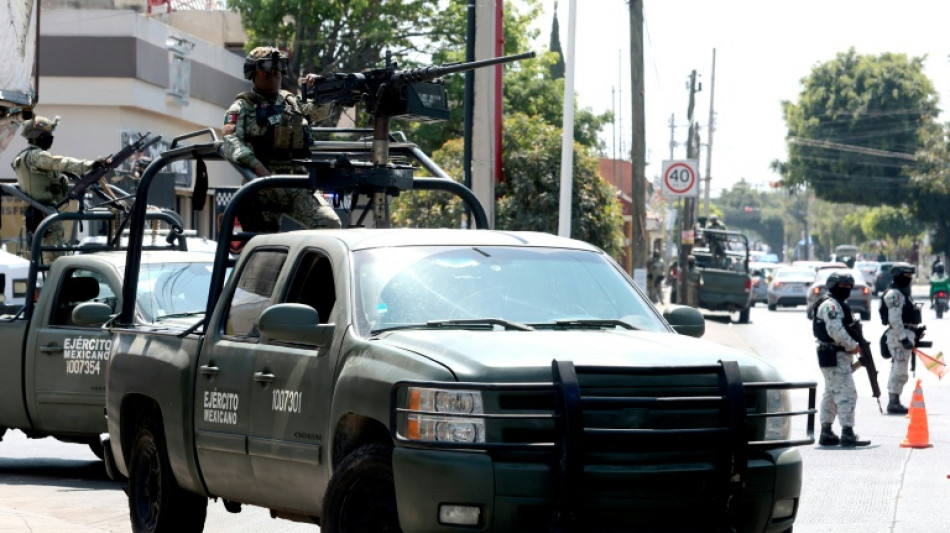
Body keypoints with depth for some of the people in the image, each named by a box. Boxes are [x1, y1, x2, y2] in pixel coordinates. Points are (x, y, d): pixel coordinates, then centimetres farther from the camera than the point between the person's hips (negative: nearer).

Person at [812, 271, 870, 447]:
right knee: (846, 393, -12)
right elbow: (836, 331, -23)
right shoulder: (830, 305, -13)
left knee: (831, 394, 13)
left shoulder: (840, 305, 21)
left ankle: (826, 433, 17)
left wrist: (854, 346, 7)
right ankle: (847, 434, -14)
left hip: (839, 355, 11)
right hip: (835, 357, -11)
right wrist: (853, 346, -17)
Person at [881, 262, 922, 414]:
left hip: (906, 335, 11)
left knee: (898, 372, 14)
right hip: (899, 335, -11)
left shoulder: (903, 293, 21)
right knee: (899, 371, -10)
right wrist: (904, 338, -25)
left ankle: (895, 402, 19)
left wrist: (917, 331, 25)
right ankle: (893, 403, -9)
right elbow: (894, 319, -21)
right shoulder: (894, 294, -12)